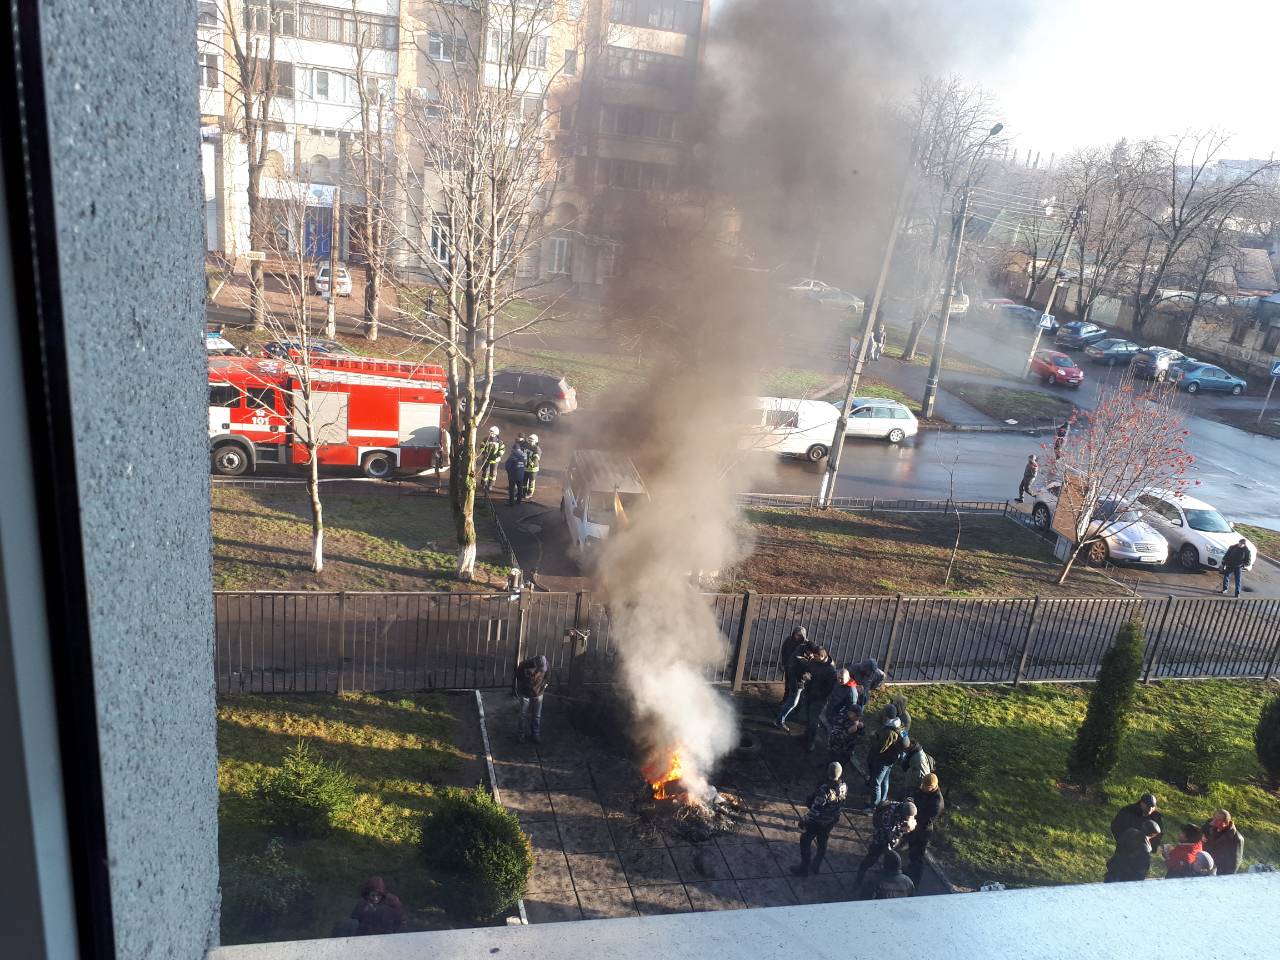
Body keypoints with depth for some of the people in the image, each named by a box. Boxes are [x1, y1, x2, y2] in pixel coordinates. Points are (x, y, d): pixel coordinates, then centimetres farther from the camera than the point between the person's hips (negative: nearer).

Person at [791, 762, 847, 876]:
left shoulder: (824, 790, -36)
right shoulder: (844, 787, -16)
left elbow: (815, 810, -30)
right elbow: (841, 801, 2)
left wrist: (804, 821, -19)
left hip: (816, 821, -6)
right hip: (830, 821, 6)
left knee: (805, 842, 16)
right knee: (822, 843, 25)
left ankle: (803, 868, 28)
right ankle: (816, 866, 43)